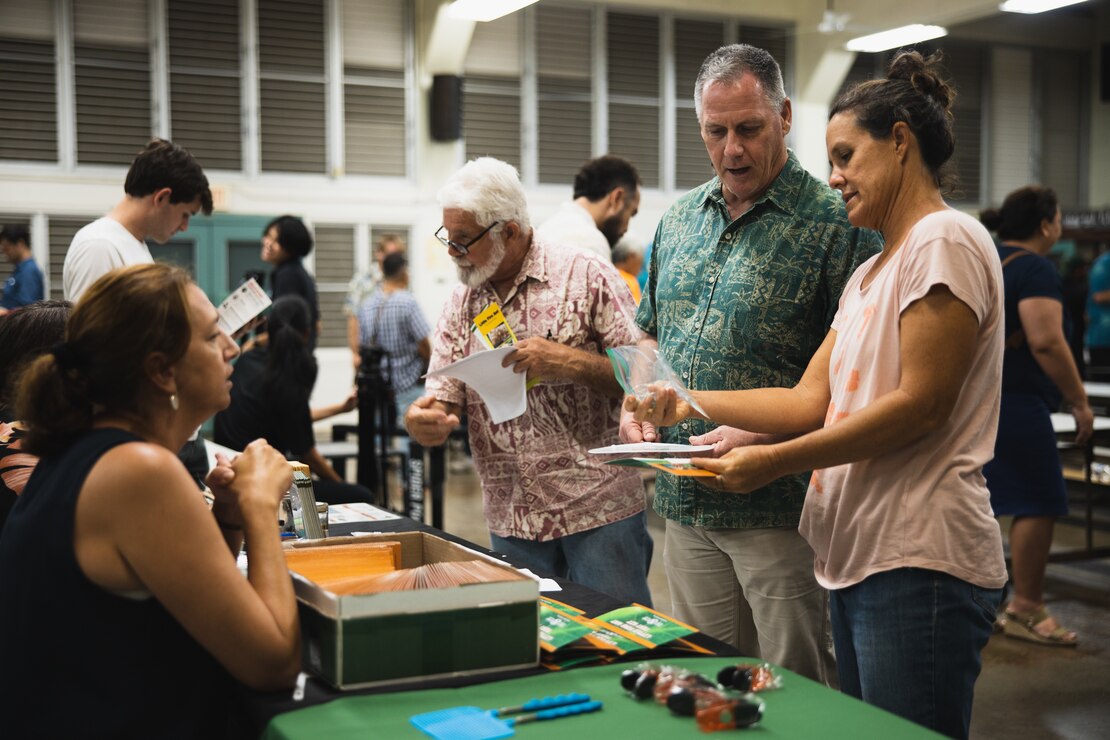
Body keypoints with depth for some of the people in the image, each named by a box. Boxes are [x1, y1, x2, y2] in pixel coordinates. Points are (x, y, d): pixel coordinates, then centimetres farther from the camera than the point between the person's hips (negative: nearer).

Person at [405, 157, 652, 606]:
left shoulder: (586, 277, -6)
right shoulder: (460, 304, 9)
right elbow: (443, 397, 6)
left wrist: (572, 362, -21)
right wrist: (420, 420, -16)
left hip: (600, 510, -4)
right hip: (511, 521, 5)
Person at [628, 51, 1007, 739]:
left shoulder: (946, 239, -8)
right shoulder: (869, 275, 22)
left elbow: (921, 405, -17)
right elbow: (812, 400, 14)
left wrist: (774, 462, -16)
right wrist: (685, 403, 6)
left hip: (919, 563, -9)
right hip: (860, 555, 9)